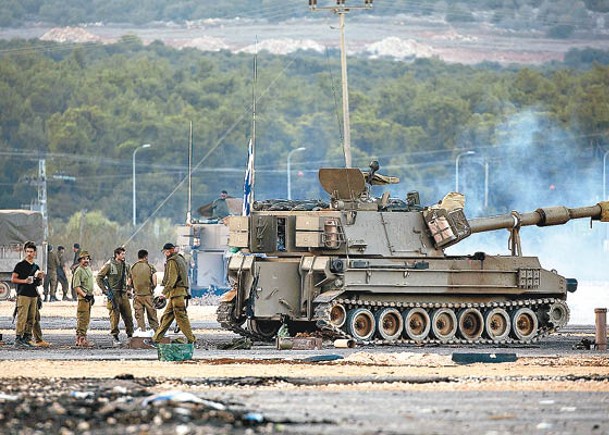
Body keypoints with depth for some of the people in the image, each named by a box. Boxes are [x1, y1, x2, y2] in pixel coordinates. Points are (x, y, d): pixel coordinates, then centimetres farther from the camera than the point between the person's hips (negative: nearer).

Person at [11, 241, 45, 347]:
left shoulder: (36, 267, 18)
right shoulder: (20, 265, -1)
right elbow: (13, 279, -4)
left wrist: (40, 278, 3)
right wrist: (24, 281, -17)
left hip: (33, 295, 7)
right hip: (23, 295, -7)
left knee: (31, 319, 5)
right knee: (22, 318, -13)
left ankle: (26, 338, 11)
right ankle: (18, 339, -13)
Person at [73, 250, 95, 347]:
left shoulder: (88, 269, 17)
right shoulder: (79, 271, -11)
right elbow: (76, 286, -16)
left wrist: (92, 295, 22)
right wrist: (84, 295, -23)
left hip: (89, 298, 9)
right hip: (83, 298, -9)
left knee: (87, 320, 10)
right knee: (82, 319, -11)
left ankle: (82, 339, 14)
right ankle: (81, 340, -11)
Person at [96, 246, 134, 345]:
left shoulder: (126, 265, 11)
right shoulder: (109, 265, -5)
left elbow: (129, 277, 28)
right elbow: (99, 277, -2)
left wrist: (128, 286, 14)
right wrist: (105, 290, -6)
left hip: (124, 294, 5)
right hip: (114, 294, -5)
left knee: (128, 316, 6)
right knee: (115, 316, -5)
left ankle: (130, 335, 16)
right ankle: (115, 338, 0)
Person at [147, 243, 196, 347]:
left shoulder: (172, 261, -10)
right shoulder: (180, 259, 20)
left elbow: (172, 279, -18)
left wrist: (164, 293, -17)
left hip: (177, 291, -10)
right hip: (181, 291, 10)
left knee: (181, 317, -8)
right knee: (167, 316, 10)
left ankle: (192, 340, -8)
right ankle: (155, 339, 11)